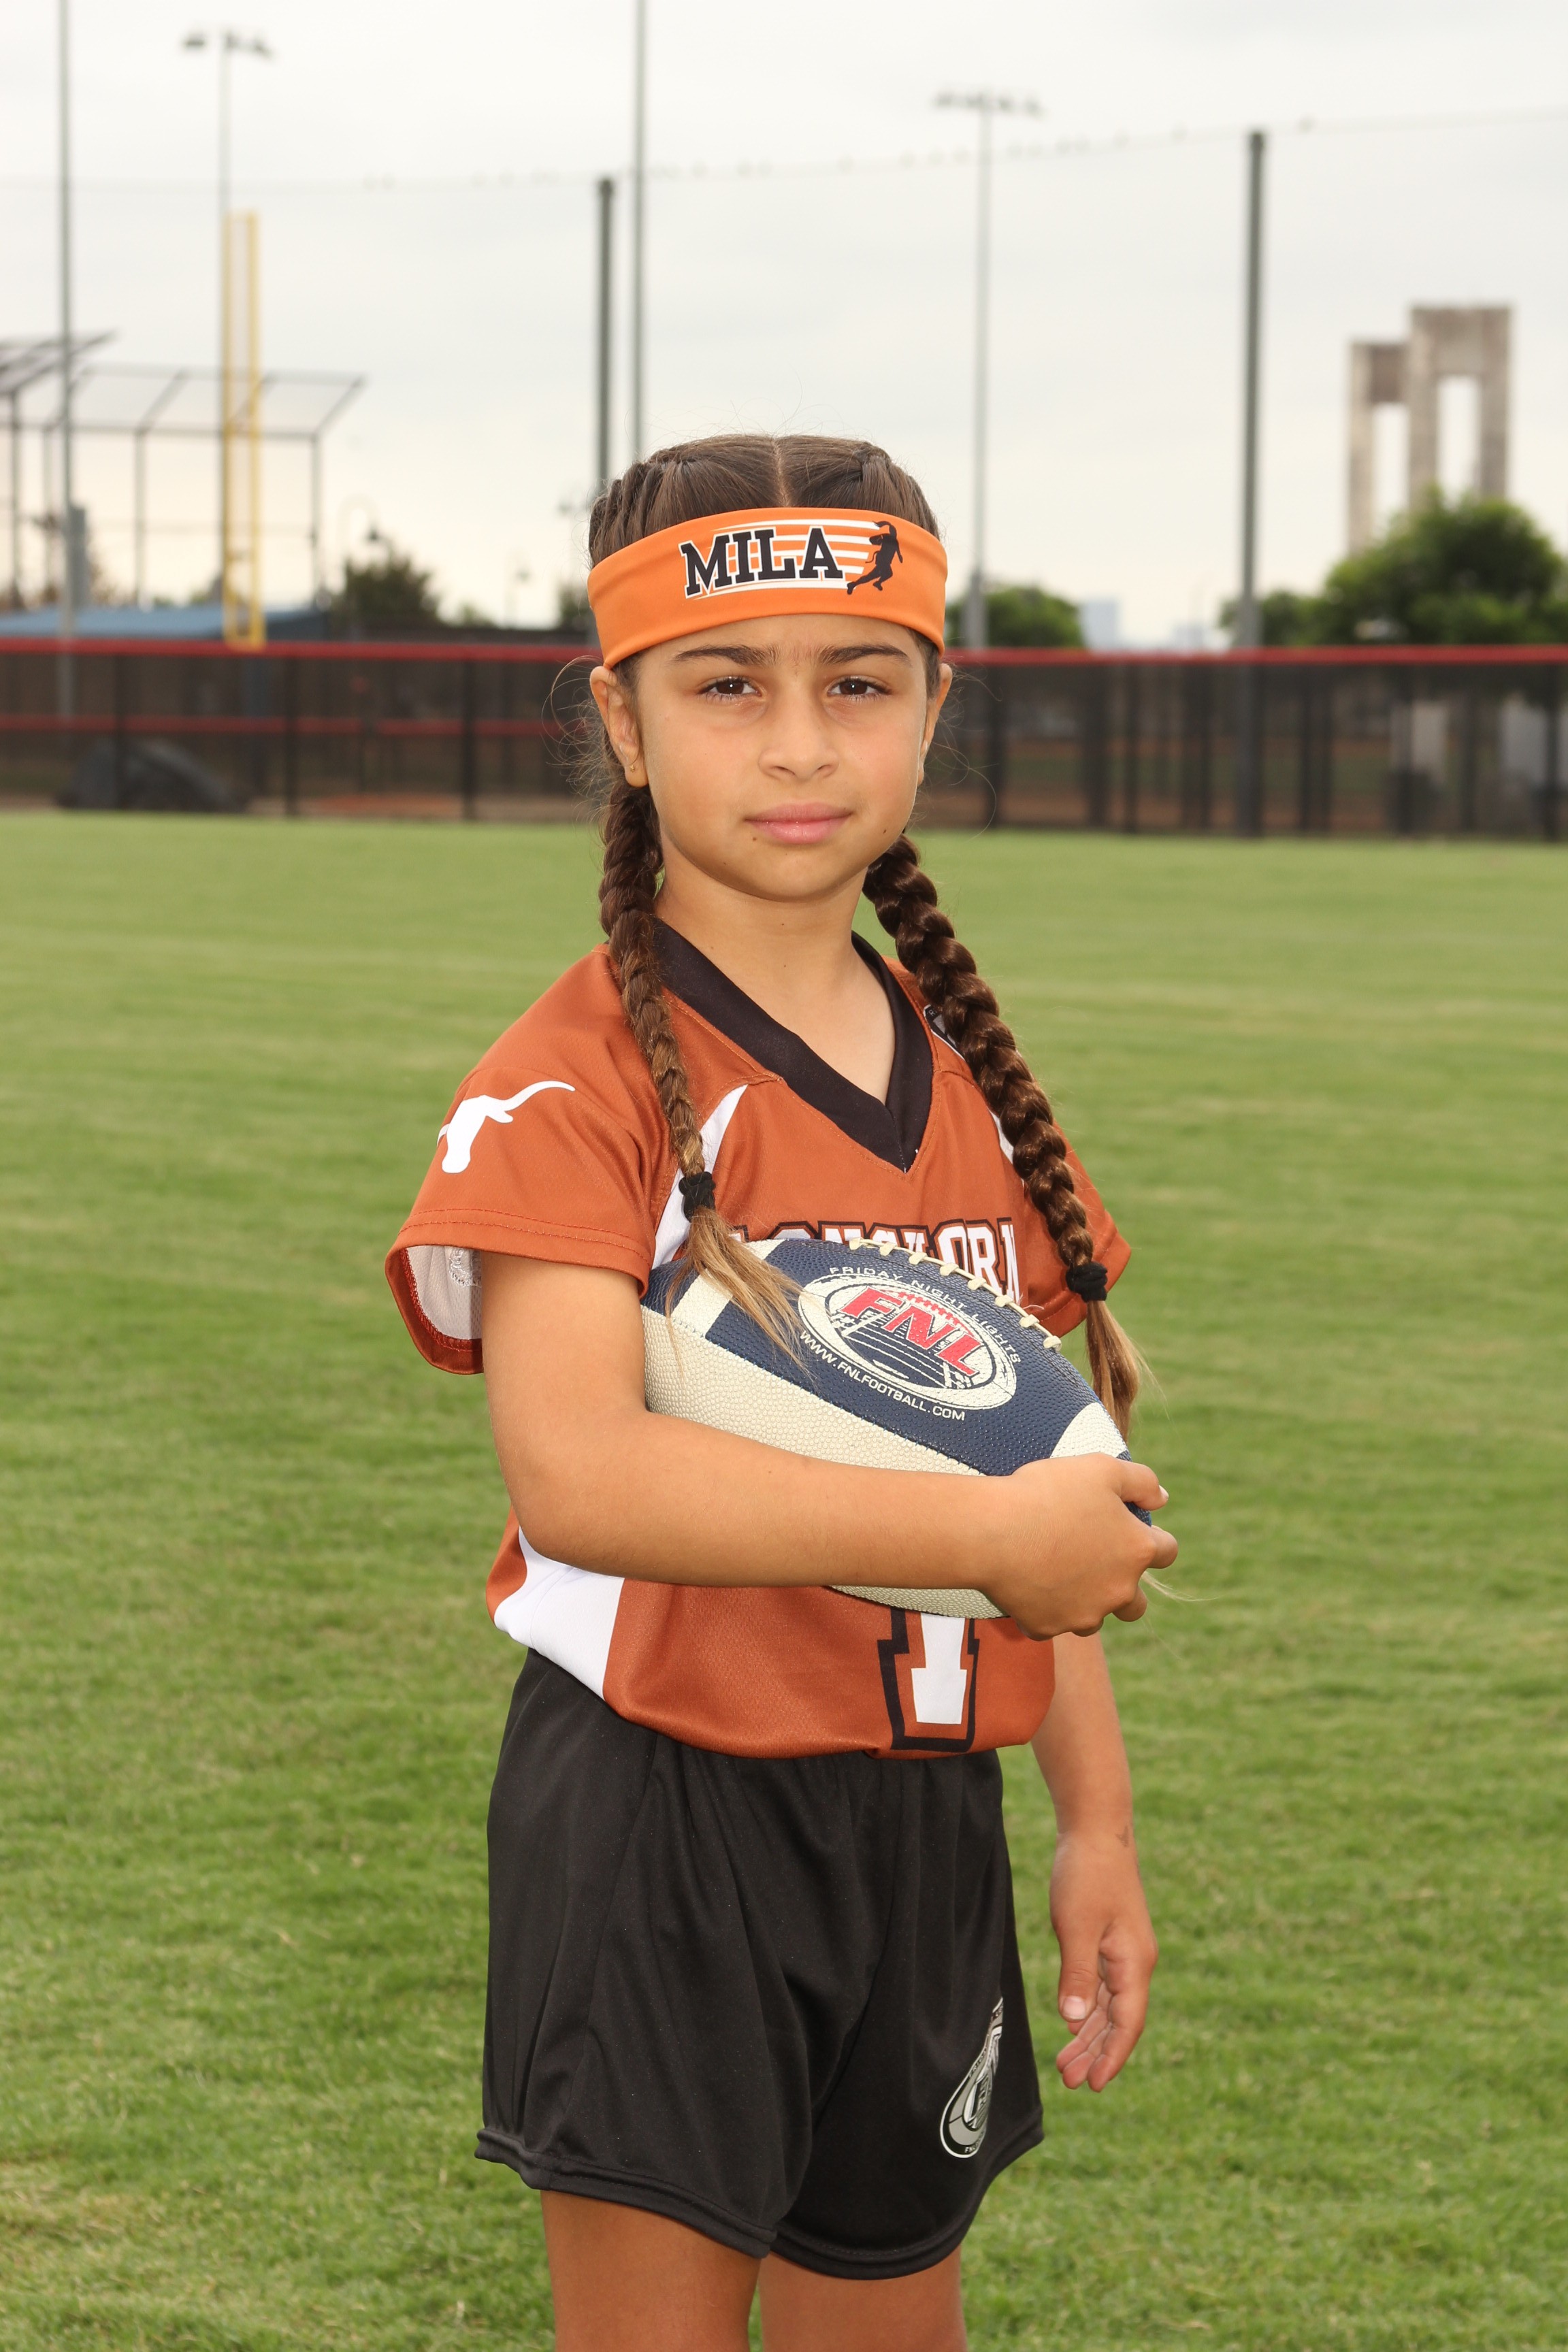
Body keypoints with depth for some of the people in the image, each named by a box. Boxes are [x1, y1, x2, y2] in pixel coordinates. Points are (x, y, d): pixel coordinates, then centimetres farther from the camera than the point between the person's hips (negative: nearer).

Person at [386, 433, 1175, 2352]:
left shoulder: (966, 1081, 9)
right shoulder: (579, 1085, -14)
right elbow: (574, 1475, -29)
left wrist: (1095, 1822, 11)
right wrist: (982, 1532, -29)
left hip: (923, 1821, 6)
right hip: (666, 1813, -6)